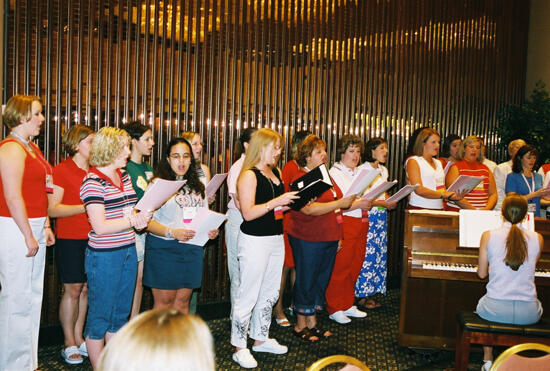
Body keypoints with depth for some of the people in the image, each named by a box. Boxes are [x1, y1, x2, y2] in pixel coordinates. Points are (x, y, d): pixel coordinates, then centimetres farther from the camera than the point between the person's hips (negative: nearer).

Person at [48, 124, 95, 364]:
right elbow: (53, 209, -13)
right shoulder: (61, 171, -7)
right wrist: (85, 207, -22)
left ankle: (78, 338, 23)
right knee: (72, 290, 1)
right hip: (70, 239, -6)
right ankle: (69, 344, 15)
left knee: (86, 289, 11)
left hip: (92, 240, 6)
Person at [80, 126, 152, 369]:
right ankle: (97, 366, 20)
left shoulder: (124, 176, 10)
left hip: (128, 251, 8)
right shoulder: (93, 182, -15)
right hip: (104, 256, -8)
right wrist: (134, 220, -18)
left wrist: (142, 215, -7)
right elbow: (100, 226, -20)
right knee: (100, 316, 5)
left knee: (120, 313, 16)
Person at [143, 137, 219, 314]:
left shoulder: (198, 186, 14)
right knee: (164, 302, 2)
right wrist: (172, 232, -25)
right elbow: (147, 220, -12)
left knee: (183, 300, 10)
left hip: (192, 249, 5)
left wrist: (211, 230, 0)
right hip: (164, 248, -5)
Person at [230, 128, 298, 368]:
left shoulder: (276, 172, 11)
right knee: (249, 295, -1)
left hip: (276, 238, 8)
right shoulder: (249, 175, -13)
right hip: (254, 241, -8)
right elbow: (248, 213, -19)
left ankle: (261, 338, 31)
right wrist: (277, 201, -23)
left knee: (270, 293, 16)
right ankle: (239, 347, 12)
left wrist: (295, 202, 5)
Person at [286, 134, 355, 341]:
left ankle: (312, 323, 24)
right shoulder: (300, 180, -13)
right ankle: (300, 326, 15)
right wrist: (340, 203, -26)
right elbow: (310, 209, -24)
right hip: (308, 240, -8)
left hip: (329, 239, 8)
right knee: (306, 281, 1)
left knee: (322, 280, 13)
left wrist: (338, 237, 20)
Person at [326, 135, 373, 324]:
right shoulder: (334, 173, -6)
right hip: (344, 225, -7)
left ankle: (348, 305, 24)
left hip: (361, 223, 7)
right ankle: (335, 309, 8)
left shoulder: (360, 172, 17)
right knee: (340, 268, -3)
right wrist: (358, 204, -21)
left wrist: (370, 202, 2)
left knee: (355, 267, 12)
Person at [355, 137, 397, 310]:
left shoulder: (383, 170, 16)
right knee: (367, 253, -8)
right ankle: (362, 295, 2)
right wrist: (383, 203, -21)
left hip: (381, 215, 8)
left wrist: (390, 202, 1)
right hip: (367, 215, -8)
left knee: (379, 254, 6)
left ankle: (370, 293, 14)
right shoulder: (363, 170, -8)